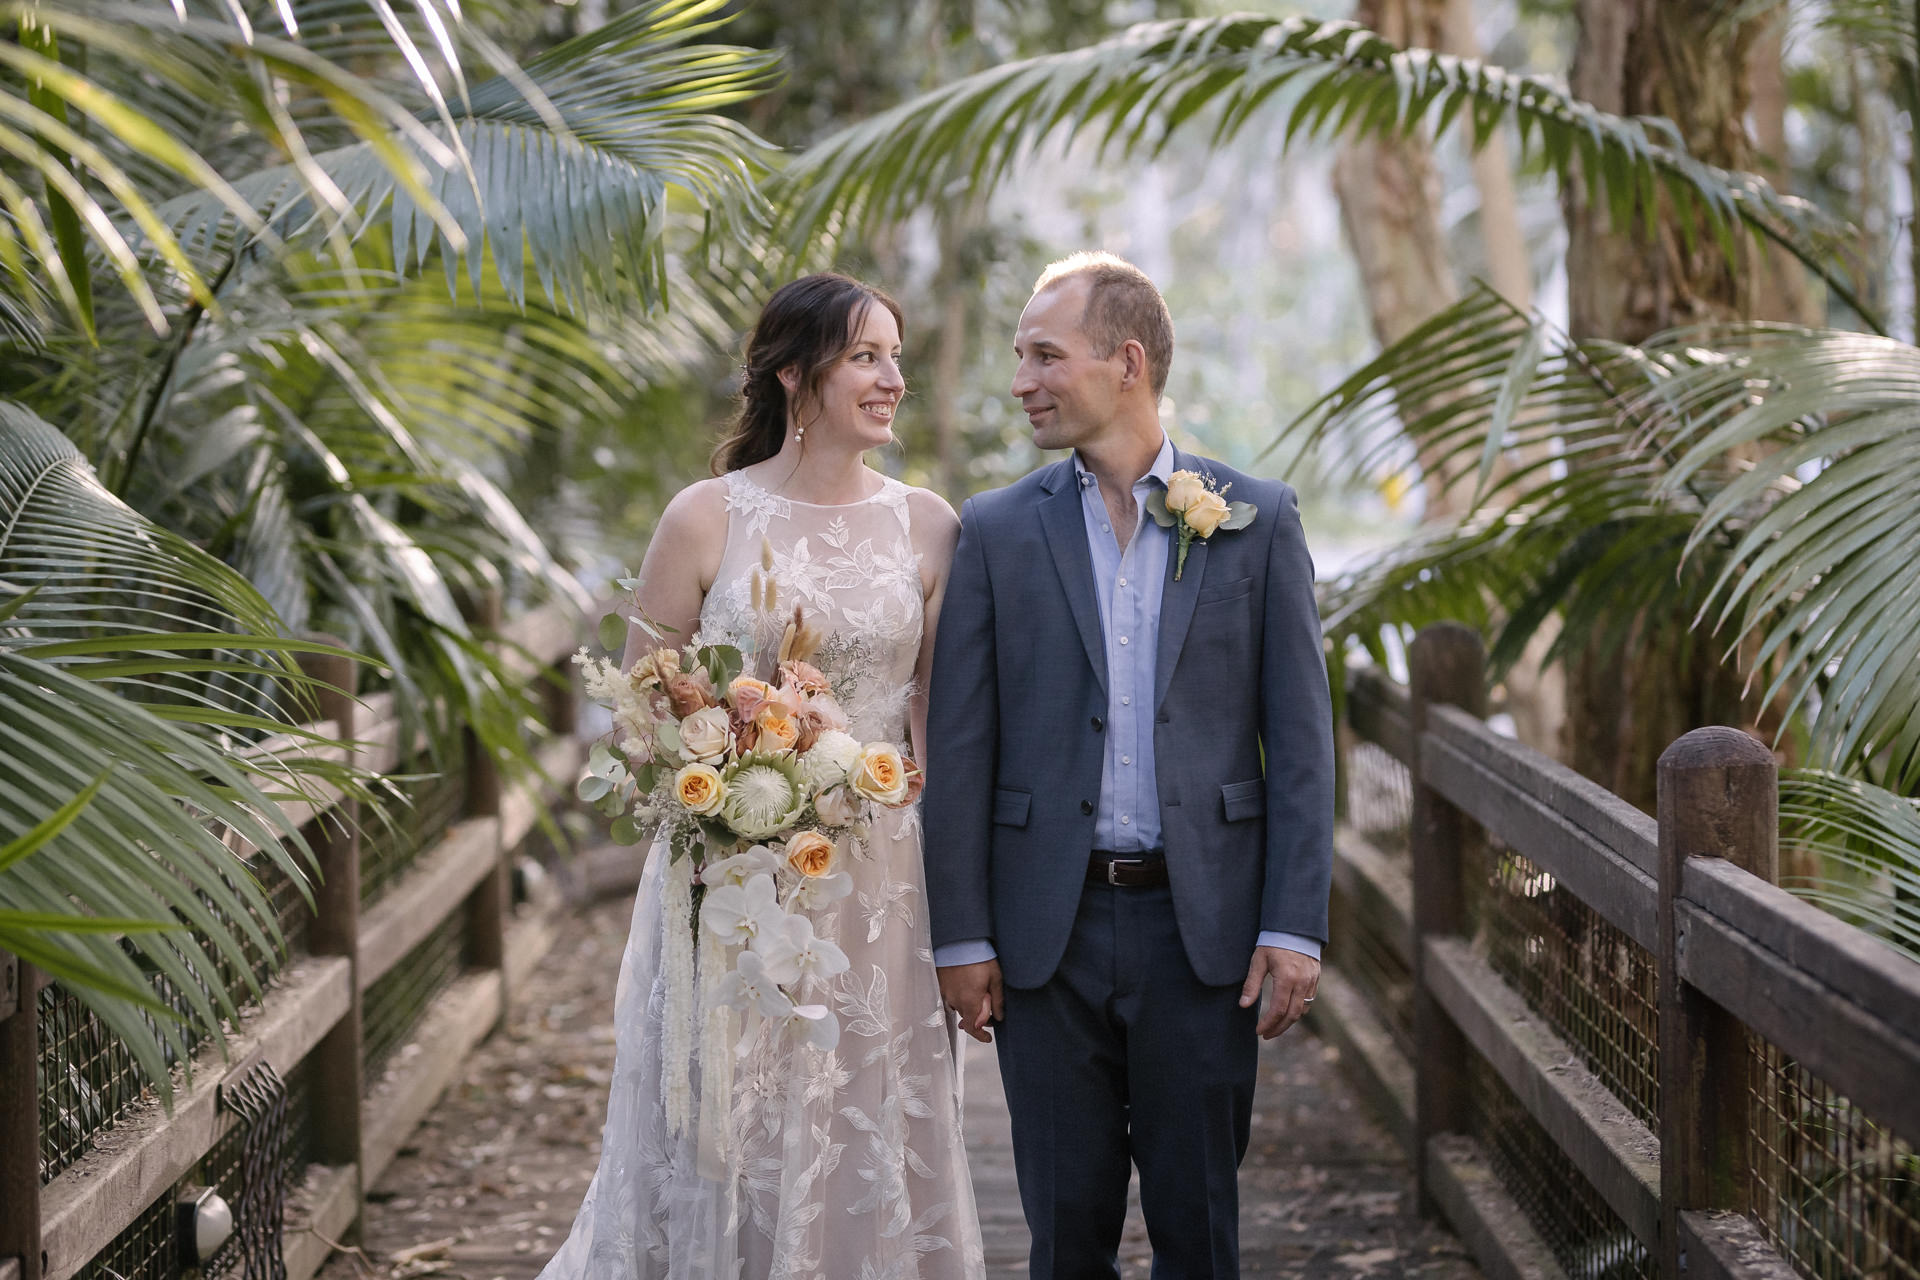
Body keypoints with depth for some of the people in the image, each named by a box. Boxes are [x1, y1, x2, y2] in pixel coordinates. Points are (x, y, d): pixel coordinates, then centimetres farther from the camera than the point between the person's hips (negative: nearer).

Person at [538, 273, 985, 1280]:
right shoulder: (707, 517, -4)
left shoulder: (927, 527, 3)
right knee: (721, 1144, 6)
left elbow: (936, 717, 6)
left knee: (870, 1147, 9)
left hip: (881, 884, 2)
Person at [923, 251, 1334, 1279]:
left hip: (1202, 925, -1)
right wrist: (960, 934, -3)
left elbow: (1299, 739, 1)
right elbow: (958, 746, 2)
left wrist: (1295, 926, -6)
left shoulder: (1256, 520, 2)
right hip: (1048, 927, 1)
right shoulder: (997, 530, 4)